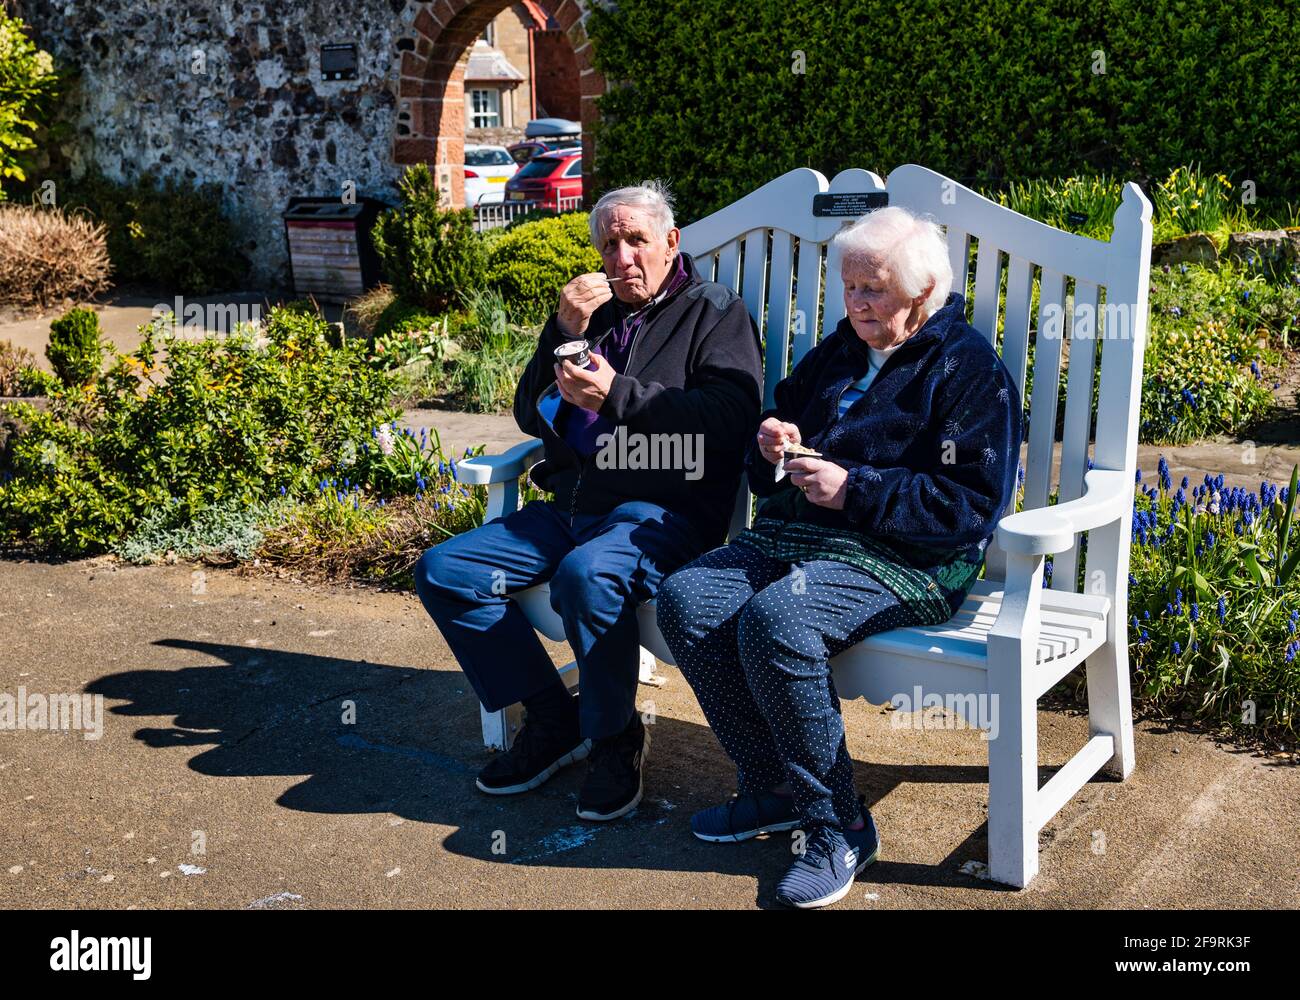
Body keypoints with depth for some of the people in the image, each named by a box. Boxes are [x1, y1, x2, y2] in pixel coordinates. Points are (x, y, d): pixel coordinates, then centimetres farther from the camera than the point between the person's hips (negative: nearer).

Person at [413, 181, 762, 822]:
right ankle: (552, 718, 1)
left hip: (663, 510, -6)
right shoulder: (587, 311, 20)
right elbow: (531, 416, 14)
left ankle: (615, 737, -11)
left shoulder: (714, 312, 5)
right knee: (442, 570, -7)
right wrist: (565, 335, -1)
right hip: (572, 505, 7)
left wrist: (617, 394, -20)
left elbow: (731, 415, -13)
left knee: (586, 576, -37)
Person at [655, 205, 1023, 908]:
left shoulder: (972, 372, -2)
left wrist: (855, 490, -18)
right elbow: (766, 478, 29)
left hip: (903, 560, -8)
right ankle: (772, 790, -5)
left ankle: (838, 826, -17)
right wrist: (771, 448, 3)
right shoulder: (836, 354, 21)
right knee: (684, 599, -17)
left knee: (774, 619, -34)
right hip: (794, 534, 8)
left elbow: (972, 507, -13)